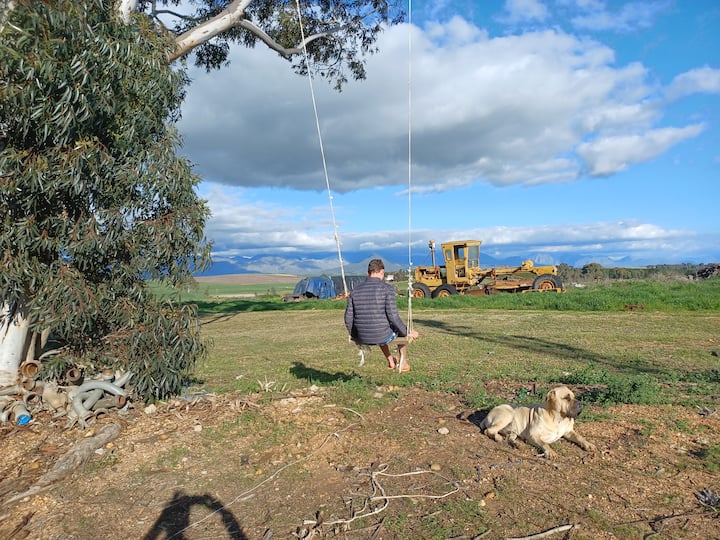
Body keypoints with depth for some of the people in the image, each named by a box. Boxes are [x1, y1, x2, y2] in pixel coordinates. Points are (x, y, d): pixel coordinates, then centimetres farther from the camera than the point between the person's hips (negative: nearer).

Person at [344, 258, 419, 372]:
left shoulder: (355, 291, 1)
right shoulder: (387, 288, -12)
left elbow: (348, 318, 3)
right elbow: (393, 316, -16)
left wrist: (354, 335, 21)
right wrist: (408, 332, -1)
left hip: (363, 338, 4)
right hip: (382, 337, -4)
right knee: (402, 330, 31)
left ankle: (390, 361, 53)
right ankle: (403, 362, 43)